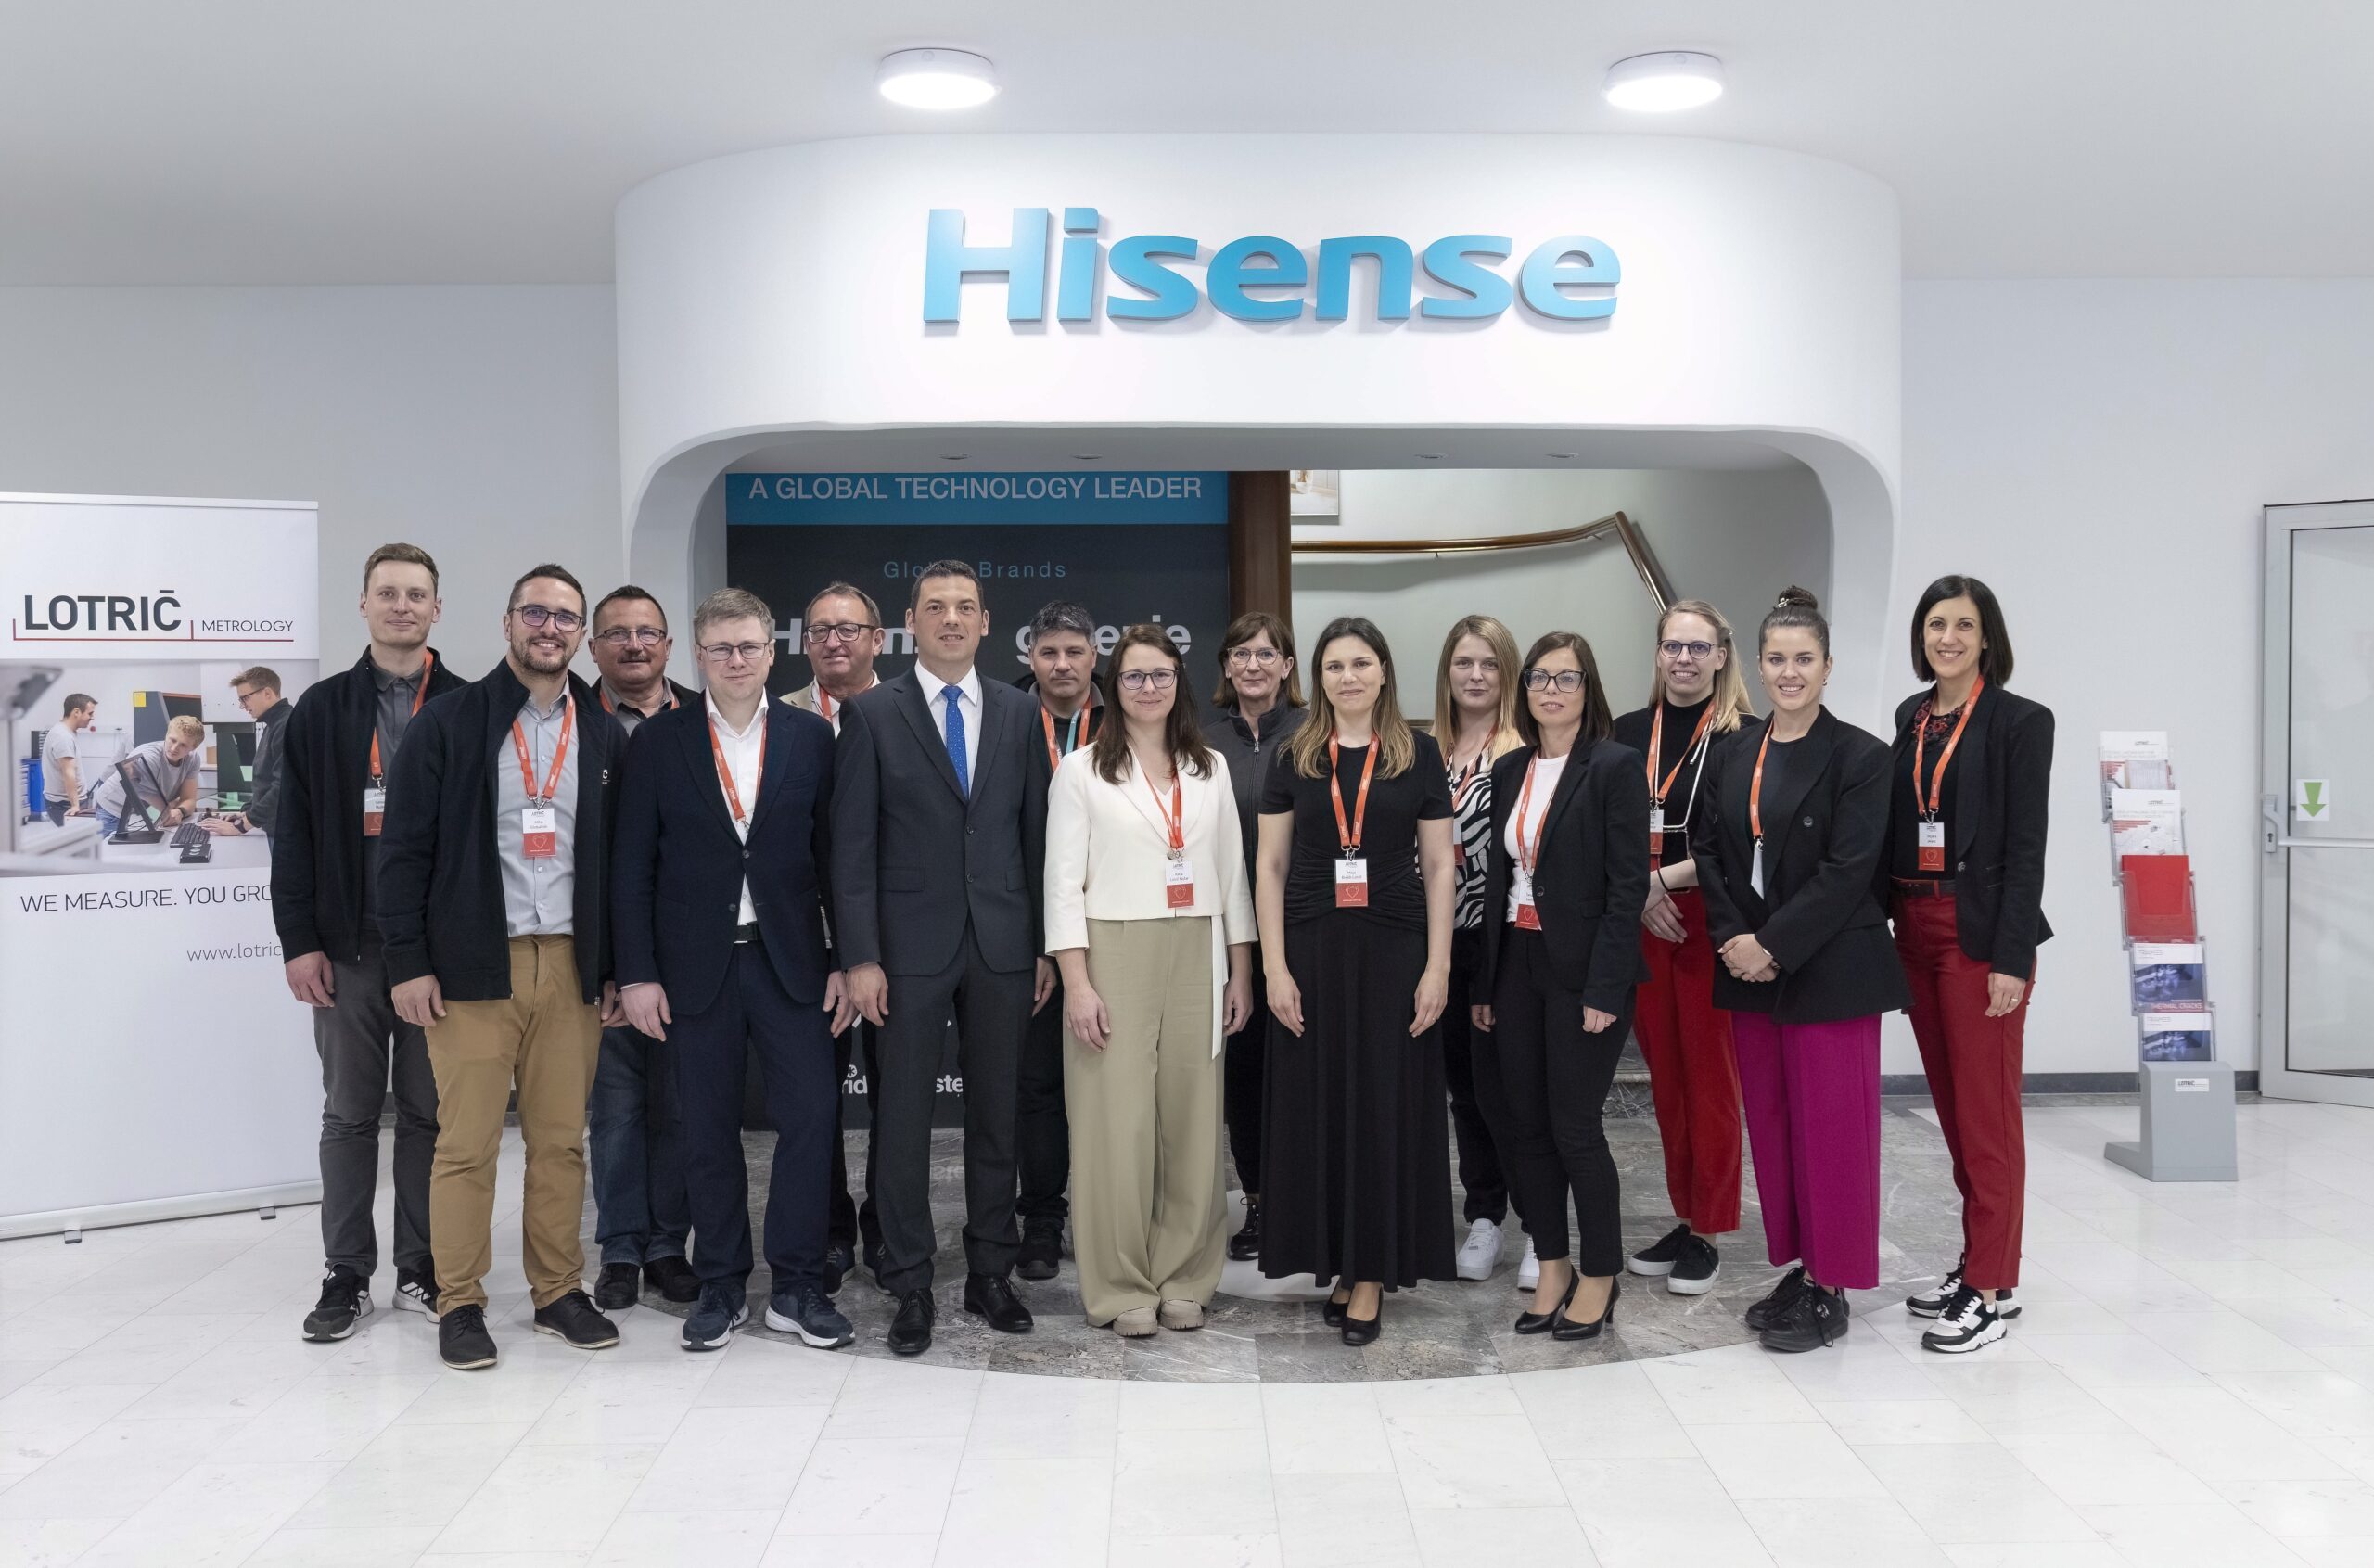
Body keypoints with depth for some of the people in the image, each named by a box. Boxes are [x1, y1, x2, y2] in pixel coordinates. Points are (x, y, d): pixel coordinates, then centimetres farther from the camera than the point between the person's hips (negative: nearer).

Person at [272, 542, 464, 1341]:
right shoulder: (321, 710, 6)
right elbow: (294, 833, 4)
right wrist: (299, 939, -3)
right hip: (348, 947, 1)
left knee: (430, 1113, 7)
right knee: (349, 1114, 9)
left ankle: (422, 1269, 18)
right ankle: (346, 1275, 18)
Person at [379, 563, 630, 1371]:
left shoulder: (603, 734, 10)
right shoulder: (449, 721, -1)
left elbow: (621, 857, 12)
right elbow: (404, 846, -3)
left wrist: (616, 968, 8)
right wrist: (409, 962, -8)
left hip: (572, 964, 3)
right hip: (473, 965, -3)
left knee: (562, 1140, 7)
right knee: (467, 1142, 0)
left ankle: (559, 1291, 19)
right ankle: (459, 1304, 12)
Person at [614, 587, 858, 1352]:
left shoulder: (812, 737, 3)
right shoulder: (657, 742, 2)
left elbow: (834, 856, 4)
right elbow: (634, 866, 1)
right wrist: (638, 973, -4)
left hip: (791, 960, 0)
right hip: (697, 965, 0)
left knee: (810, 1118, -2)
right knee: (710, 1133, 7)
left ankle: (796, 1286, 11)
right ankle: (722, 1286, 21)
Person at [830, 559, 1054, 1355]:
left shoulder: (1019, 713, 8)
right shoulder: (871, 714, 0)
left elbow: (1037, 834, 8)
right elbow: (852, 846, -4)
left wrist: (1048, 945, 4)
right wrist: (859, 957, -10)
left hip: (1003, 943, 3)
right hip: (910, 945, -2)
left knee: (996, 1114, 10)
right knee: (902, 1117, 3)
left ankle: (990, 1273, 23)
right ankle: (910, 1286, 14)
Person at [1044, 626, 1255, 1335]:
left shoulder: (1209, 768, 11)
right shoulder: (1082, 770, 1)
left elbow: (1232, 872, 13)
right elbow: (1063, 882, -3)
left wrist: (1240, 971, 8)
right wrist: (1076, 982, -10)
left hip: (1197, 957, 3)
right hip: (1114, 955, -3)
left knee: (1192, 1119, 4)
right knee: (1118, 1122, -2)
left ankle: (1183, 1280, 17)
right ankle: (1122, 1287, 9)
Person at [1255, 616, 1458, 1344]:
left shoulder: (1419, 754, 2)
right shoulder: (1293, 758, 5)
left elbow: (1440, 866, 2)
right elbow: (1271, 866, 4)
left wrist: (1438, 966, -5)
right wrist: (1275, 967, -4)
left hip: (1394, 949, -1)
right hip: (1314, 949, 1)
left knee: (1386, 1107, 3)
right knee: (1319, 1107, 5)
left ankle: (1373, 1271, 13)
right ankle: (1338, 1261, 18)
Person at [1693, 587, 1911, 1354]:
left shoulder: (1858, 756, -7)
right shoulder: (1732, 753, 9)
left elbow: (1847, 872, -14)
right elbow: (1706, 849, 6)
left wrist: (1773, 945, -17)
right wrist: (1732, 937, -7)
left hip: (1828, 971, -5)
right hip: (1748, 967, 5)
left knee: (1830, 1127, 1)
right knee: (1771, 1123, 12)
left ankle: (1830, 1289, 12)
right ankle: (1798, 1267, 25)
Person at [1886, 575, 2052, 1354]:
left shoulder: (2020, 721, -7)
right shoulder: (1910, 716, 11)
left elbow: (2026, 846, -11)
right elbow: (1895, 829, 11)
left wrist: (2011, 957, -16)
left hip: (1980, 932, -6)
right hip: (1915, 929, 6)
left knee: (1987, 1112, -1)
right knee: (1951, 1108, 12)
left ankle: (1990, 1289, 7)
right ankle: (1980, 1266, 24)